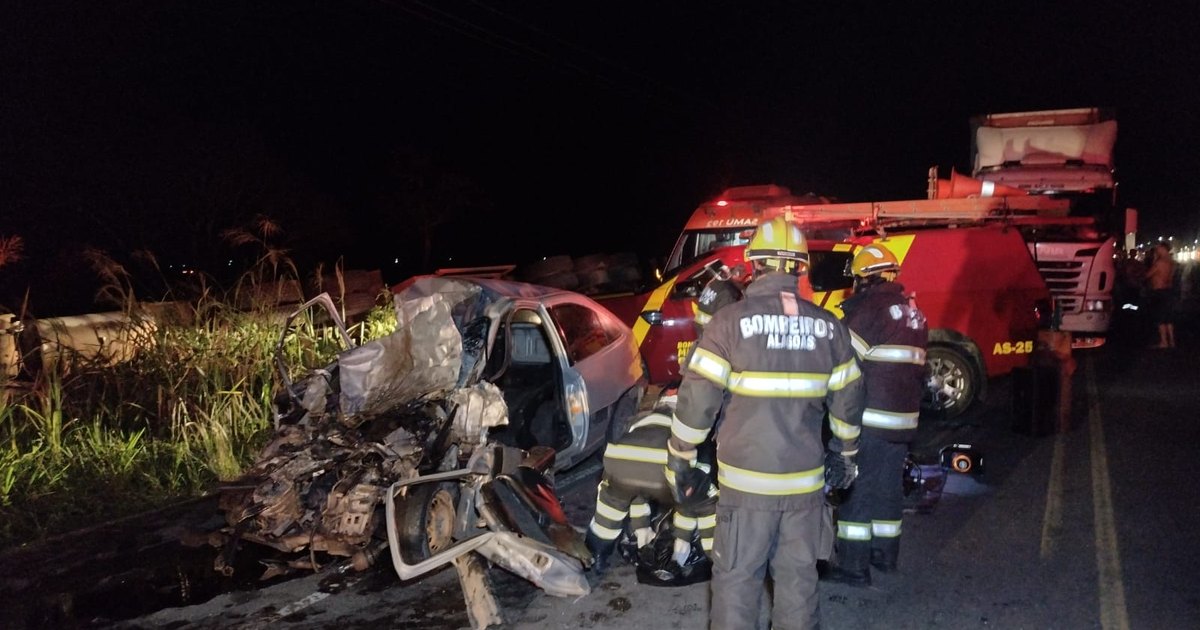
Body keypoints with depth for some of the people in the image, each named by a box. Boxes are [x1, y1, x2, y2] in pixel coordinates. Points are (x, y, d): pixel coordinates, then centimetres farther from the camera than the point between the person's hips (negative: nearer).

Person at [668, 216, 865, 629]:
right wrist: (845, 454, 24)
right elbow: (847, 400, 9)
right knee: (799, 577, 17)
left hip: (746, 480, -3)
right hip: (806, 480, 4)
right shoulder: (829, 326, 1)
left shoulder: (731, 320, -11)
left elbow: (697, 398, -12)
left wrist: (679, 459, 0)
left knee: (737, 578, 9)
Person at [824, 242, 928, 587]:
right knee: (889, 486, 18)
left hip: (869, 417, -8)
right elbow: (916, 366, 18)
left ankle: (853, 565, 3)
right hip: (904, 417, 8)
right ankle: (885, 554, 29)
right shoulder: (914, 312, 13)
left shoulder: (870, 309, -13)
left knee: (857, 489, -1)